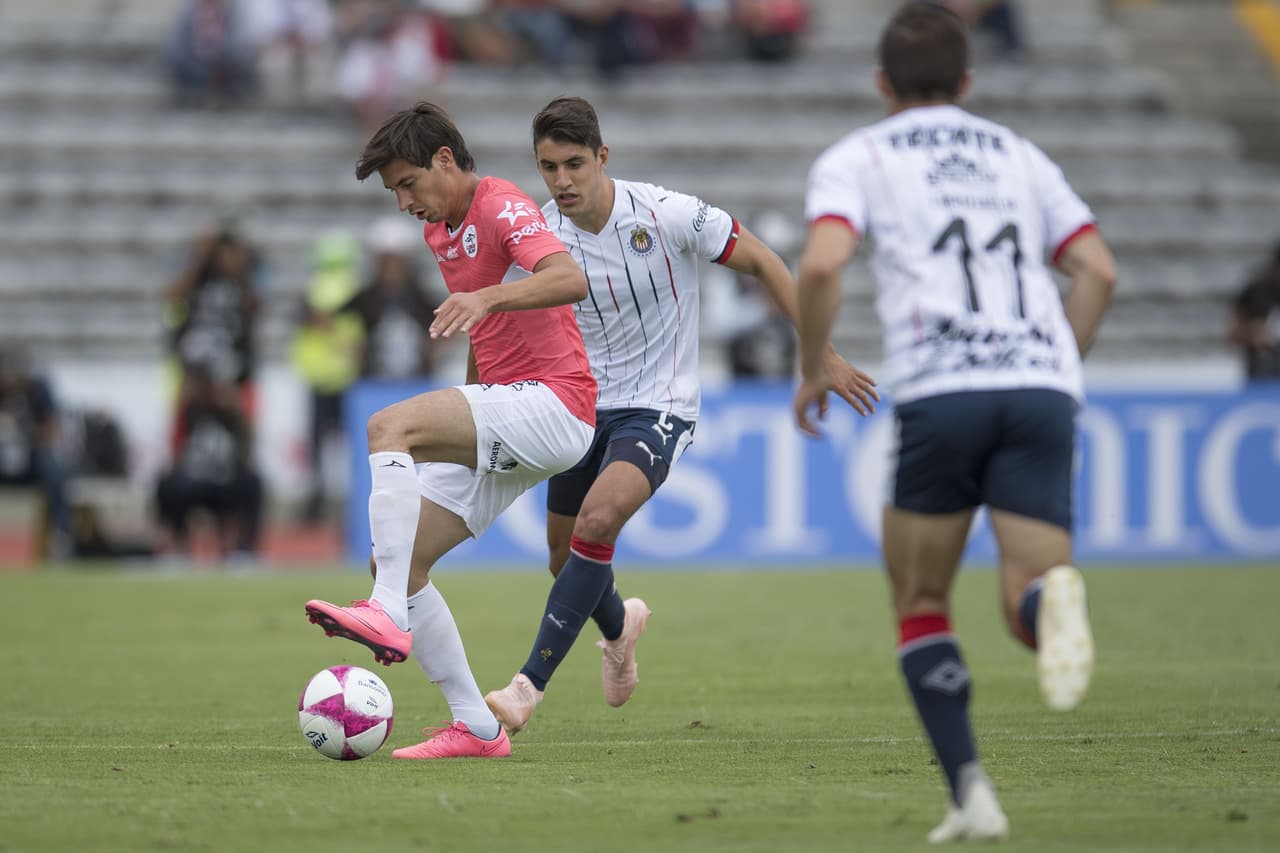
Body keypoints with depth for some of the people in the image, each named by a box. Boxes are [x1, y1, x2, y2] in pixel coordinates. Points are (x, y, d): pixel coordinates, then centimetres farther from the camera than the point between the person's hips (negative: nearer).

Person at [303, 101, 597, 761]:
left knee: (389, 426, -30)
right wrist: (466, 426, 31)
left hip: (552, 405, -10)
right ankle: (475, 728, 0)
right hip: (501, 424, 10)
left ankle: (388, 615, -39)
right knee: (398, 562, -1)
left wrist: (485, 297, -45)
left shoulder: (501, 206, -10)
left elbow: (570, 279, -30)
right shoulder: (441, 234, 20)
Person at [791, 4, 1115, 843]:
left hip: (940, 390, -2)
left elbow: (822, 265, -5)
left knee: (921, 609, 14)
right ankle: (1054, 596, -40)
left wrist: (813, 369, 9)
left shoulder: (857, 158, 13)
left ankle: (972, 794, 0)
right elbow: (1098, 271, 16)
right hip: (1044, 386, 2)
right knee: (1028, 607, -1)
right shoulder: (1019, 155, 25)